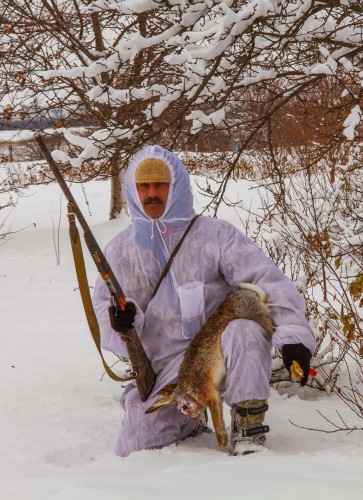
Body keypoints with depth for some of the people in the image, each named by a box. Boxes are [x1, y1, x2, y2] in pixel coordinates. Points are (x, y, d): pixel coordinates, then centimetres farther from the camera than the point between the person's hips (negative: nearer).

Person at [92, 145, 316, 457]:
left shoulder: (214, 234, -2)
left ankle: (249, 427, -17)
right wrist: (119, 320, -15)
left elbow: (267, 279, -10)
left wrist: (293, 333, -24)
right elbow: (103, 305, 12)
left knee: (245, 330, -36)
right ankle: (187, 422, 23)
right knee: (135, 449, -11)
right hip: (167, 370, 3)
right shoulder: (120, 252, 9)